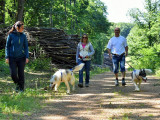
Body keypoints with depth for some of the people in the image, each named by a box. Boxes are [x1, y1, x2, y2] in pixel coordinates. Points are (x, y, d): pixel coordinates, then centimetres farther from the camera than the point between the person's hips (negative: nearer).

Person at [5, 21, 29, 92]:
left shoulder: (23, 36, 0)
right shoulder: (11, 35, -4)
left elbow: (26, 47, 5)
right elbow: (7, 46, 1)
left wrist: (27, 57, -4)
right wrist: (7, 57, -5)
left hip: (21, 58, 1)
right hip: (12, 58, -1)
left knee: (21, 74, 1)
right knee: (13, 74, -7)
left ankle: (21, 89, 14)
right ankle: (17, 85, 21)